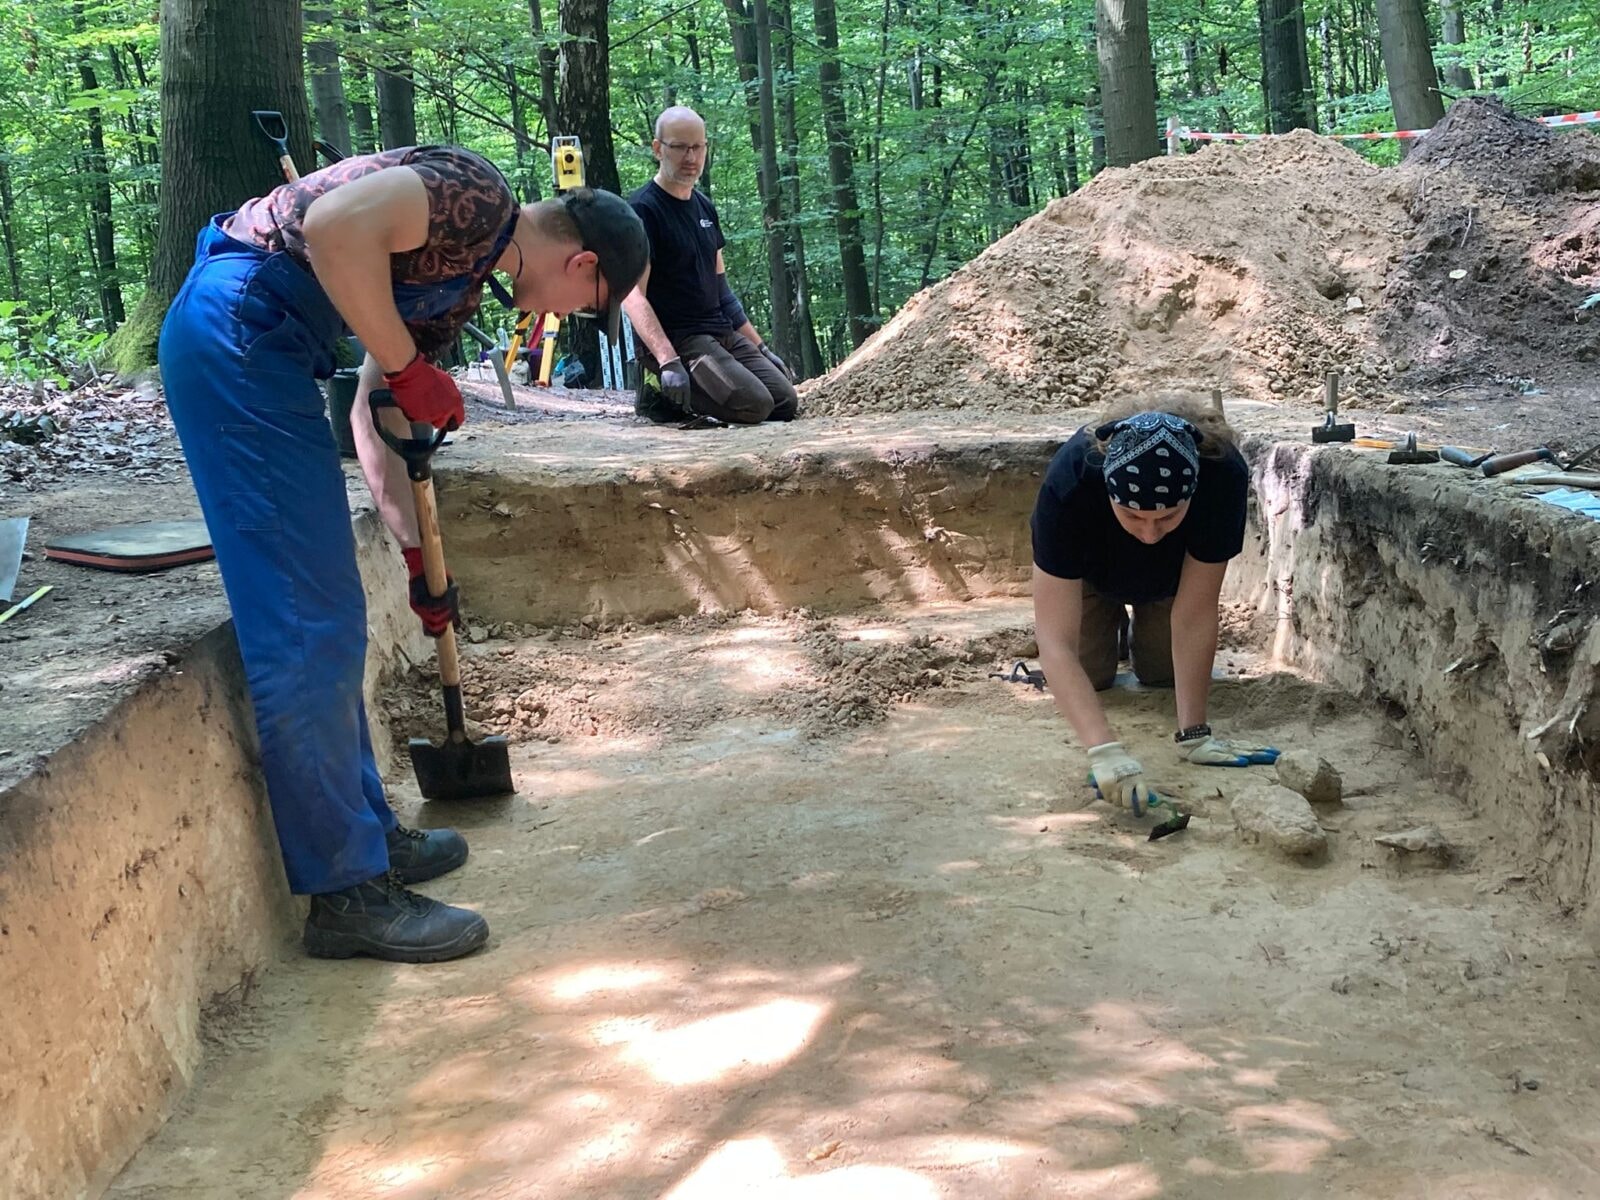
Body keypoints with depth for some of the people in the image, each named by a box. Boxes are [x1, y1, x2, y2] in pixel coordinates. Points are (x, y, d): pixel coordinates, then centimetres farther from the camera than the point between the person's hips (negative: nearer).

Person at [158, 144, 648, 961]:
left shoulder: (465, 280, 20)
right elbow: (336, 222, -25)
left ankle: (366, 831, 27)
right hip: (239, 325, -11)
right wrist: (407, 370, -15)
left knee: (329, 619, 16)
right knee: (307, 623, -8)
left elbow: (374, 415, 24)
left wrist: (416, 554, 25)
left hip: (252, 345, 11)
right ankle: (347, 890, -1)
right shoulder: (478, 196, -8)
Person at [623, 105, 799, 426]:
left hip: (724, 334, 8)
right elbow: (633, 295, -18)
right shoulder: (642, 210, -10)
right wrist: (668, 361, -30)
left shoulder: (704, 207, 16)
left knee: (786, 403, -4)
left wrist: (761, 347, 19)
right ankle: (662, 393, -5)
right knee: (753, 405, -25)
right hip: (676, 339, -8)